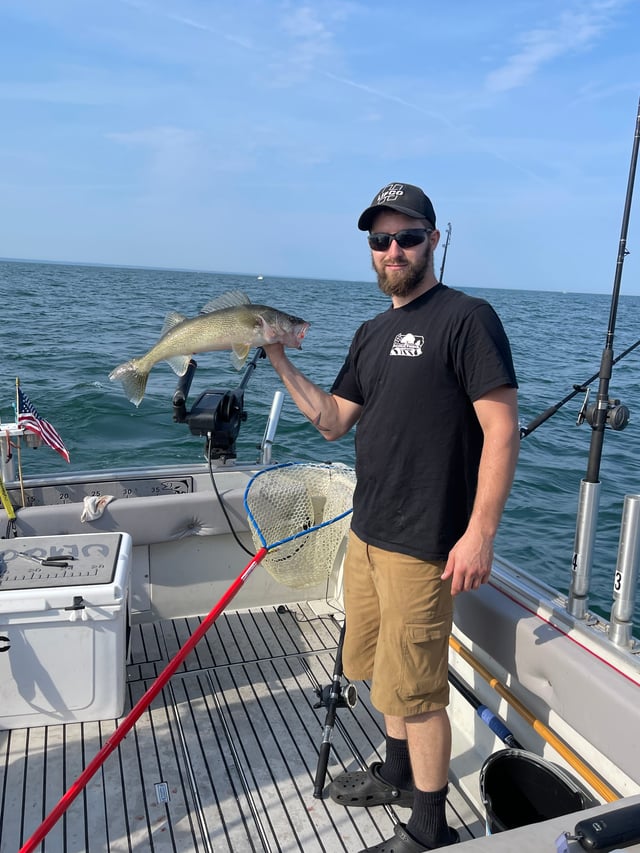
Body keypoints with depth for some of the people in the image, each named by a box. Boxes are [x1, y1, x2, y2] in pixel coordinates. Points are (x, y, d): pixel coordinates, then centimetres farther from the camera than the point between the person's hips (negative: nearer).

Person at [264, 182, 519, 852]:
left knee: (414, 689, 3)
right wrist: (279, 357, 4)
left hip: (422, 544, -8)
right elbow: (333, 422, 11)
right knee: (380, 667, 22)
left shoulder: (467, 318, -11)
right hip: (365, 532, 8)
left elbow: (502, 430, -16)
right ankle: (397, 775, 45)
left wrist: (480, 533, -21)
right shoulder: (372, 334, 13)